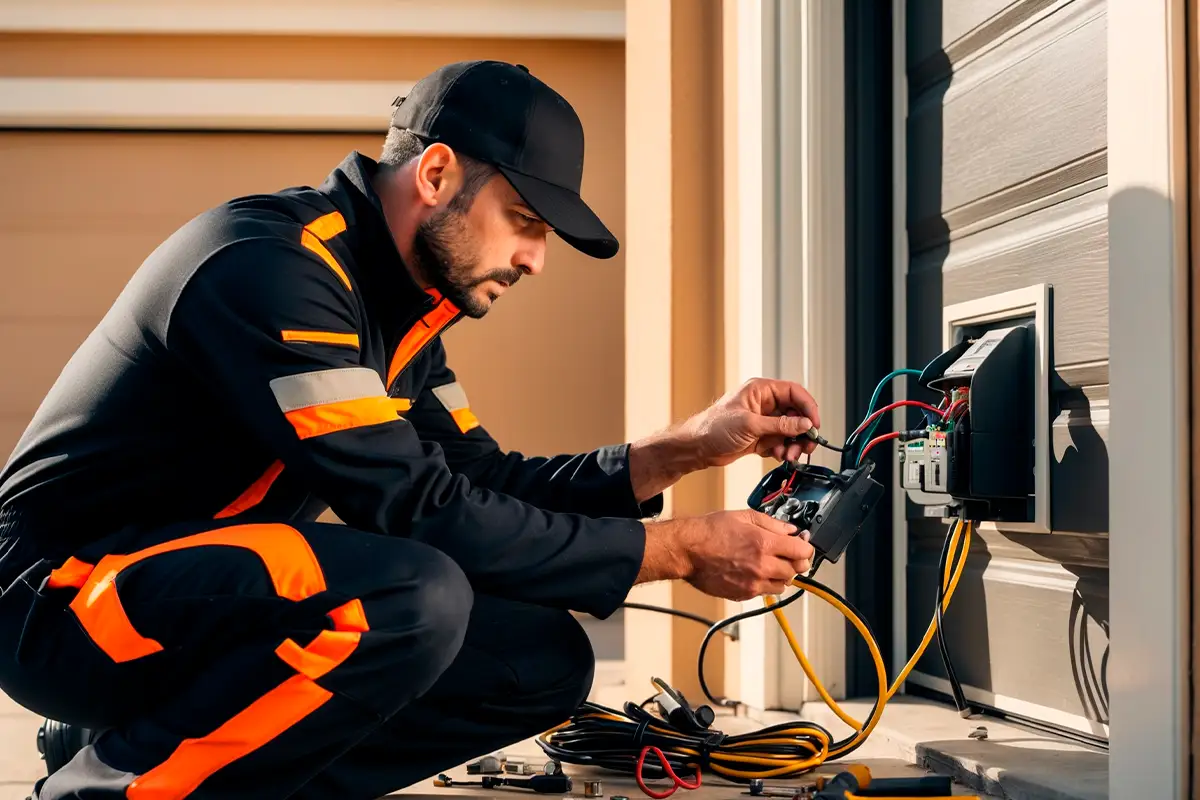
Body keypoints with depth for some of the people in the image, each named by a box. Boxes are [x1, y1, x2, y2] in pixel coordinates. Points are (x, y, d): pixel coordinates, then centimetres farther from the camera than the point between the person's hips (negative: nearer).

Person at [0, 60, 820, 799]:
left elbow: (484, 484, 11)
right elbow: (421, 511, -26)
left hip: (212, 592, 9)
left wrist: (685, 448, -1)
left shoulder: (397, 306, 8)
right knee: (411, 598, -34)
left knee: (542, 658, -3)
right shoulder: (269, 266, -21)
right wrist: (680, 550, -21)